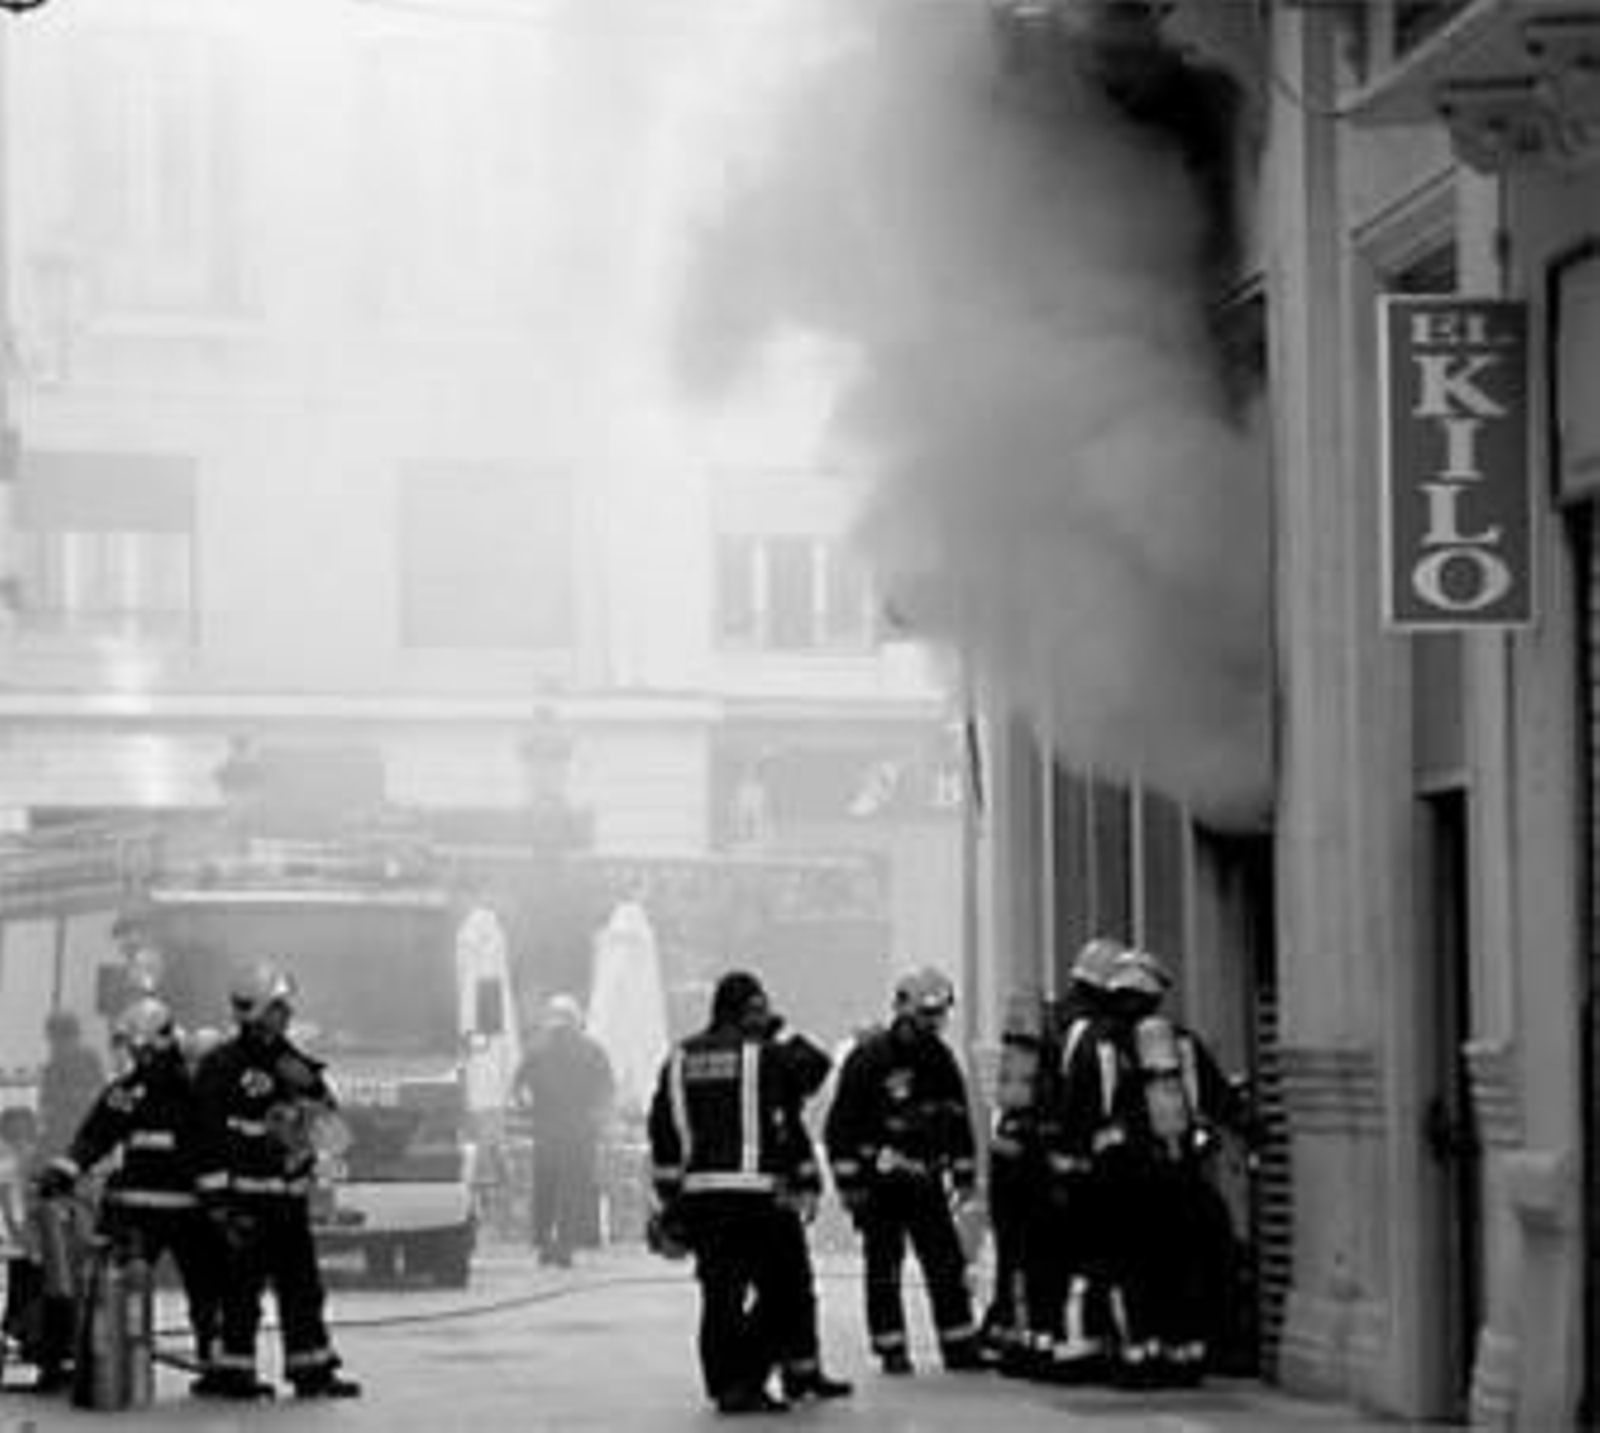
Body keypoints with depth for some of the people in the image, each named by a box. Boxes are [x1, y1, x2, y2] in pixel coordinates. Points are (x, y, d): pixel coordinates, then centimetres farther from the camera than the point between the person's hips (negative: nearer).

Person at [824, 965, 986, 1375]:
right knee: (884, 1267, 0)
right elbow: (841, 1122, -11)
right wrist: (848, 1180, -14)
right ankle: (891, 1349, 7)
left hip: (925, 1178, 5)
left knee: (947, 1263, 3)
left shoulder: (940, 1058, 8)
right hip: (879, 1181, -5)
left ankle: (960, 1347, 9)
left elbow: (958, 1117, 18)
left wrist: (964, 1173, 14)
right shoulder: (869, 1057, -11)